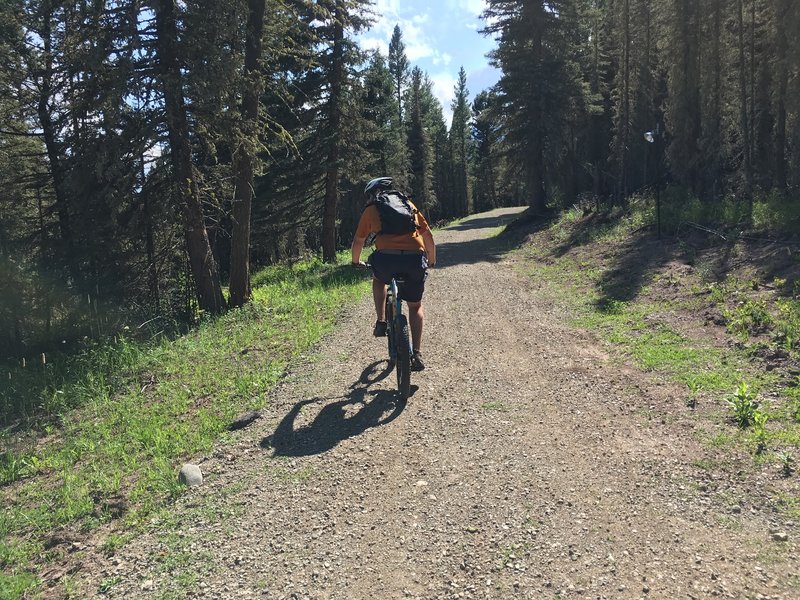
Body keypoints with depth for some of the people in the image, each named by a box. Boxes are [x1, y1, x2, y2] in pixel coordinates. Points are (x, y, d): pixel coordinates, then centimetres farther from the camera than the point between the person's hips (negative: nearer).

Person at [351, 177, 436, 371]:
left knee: (379, 279, 35)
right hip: (415, 258, 2)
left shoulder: (370, 210, 18)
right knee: (415, 306, 20)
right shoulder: (408, 204, 24)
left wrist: (356, 261, 39)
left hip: (386, 258, -2)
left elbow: (358, 241, 20)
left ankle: (381, 322, 20)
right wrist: (432, 260, 38)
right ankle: (417, 354, 12)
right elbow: (428, 235, 25)